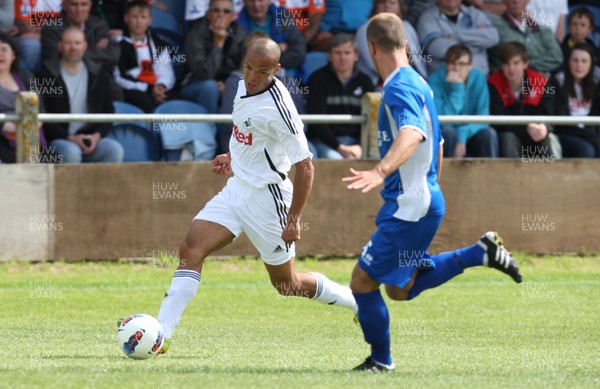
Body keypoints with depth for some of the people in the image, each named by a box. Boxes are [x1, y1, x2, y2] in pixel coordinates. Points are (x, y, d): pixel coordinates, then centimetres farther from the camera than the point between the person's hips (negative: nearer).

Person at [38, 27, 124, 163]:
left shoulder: (99, 76, 13)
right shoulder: (46, 75, 2)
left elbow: (108, 111, 14)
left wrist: (97, 135, -6)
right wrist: (70, 138, -14)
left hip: (92, 138, 3)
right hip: (58, 140, -3)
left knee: (115, 149, -26)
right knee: (71, 152, -36)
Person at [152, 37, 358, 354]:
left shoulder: (277, 107, -23)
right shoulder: (244, 86, 2)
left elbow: (304, 167, -20)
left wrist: (294, 219, -20)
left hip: (266, 197, -8)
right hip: (236, 190, 8)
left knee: (288, 285, 6)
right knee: (190, 250, -10)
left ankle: (359, 302, 28)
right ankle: (161, 334, -14)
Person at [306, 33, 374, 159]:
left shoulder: (364, 81, 12)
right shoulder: (318, 79, 3)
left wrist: (360, 146, -14)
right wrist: (339, 148, -16)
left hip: (355, 139, 3)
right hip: (325, 140, -3)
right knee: (333, 158, -35)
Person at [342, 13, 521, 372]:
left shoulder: (399, 88, -19)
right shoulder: (418, 83, 13)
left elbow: (411, 135, -40)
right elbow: (436, 145, 24)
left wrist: (380, 172, -55)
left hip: (409, 208, -10)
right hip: (425, 199, 10)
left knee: (363, 281, -2)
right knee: (400, 288, 18)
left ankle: (381, 359, 12)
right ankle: (482, 253, 15)